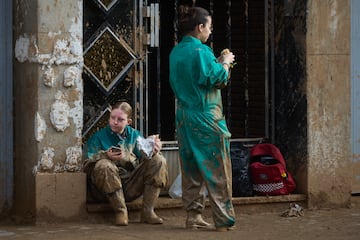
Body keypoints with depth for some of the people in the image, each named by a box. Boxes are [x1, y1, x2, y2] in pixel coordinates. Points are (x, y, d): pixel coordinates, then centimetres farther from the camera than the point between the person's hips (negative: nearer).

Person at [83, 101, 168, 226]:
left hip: (132, 186, 3)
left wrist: (153, 150, -17)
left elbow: (144, 155, 6)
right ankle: (120, 211, -24)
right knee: (103, 165, -34)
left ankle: (147, 211, -14)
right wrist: (105, 155, -22)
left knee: (159, 160, -12)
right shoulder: (99, 137, 8)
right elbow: (89, 162, -3)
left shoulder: (134, 135, 17)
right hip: (109, 186, -3)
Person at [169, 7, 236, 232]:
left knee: (191, 169, 12)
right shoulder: (201, 51, -14)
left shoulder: (176, 52, 9)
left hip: (184, 118, 8)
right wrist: (225, 63, 2)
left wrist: (218, 63, 18)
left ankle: (194, 215, 13)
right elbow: (219, 79, -15)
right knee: (217, 170, -3)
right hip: (206, 119, -7)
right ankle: (224, 219, -3)